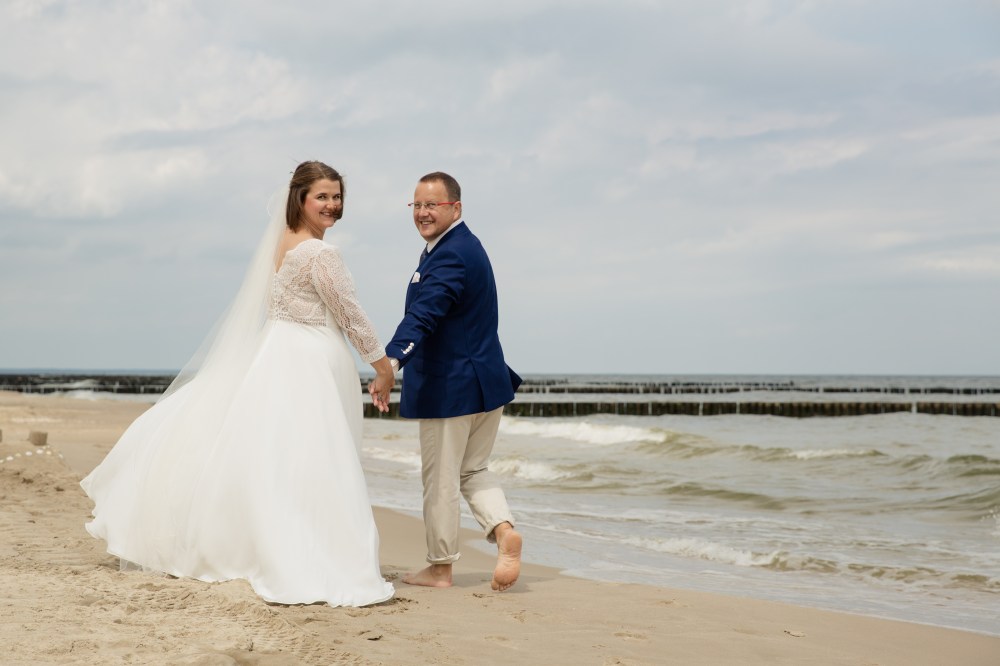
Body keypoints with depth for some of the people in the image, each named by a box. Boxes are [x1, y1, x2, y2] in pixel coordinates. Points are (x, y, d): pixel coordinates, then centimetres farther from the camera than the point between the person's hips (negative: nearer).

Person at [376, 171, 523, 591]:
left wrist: (392, 360, -47)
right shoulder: (464, 246, 13)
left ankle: (439, 568, 13)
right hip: (486, 380, 10)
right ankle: (504, 530, -4)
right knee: (473, 470, 17)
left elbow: (423, 314, -36)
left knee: (439, 478, 3)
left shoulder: (450, 255, -20)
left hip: (449, 387, -10)